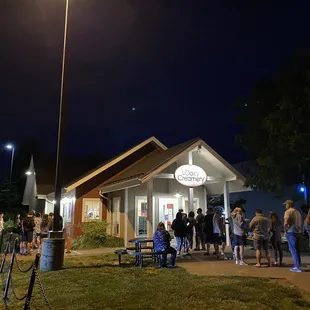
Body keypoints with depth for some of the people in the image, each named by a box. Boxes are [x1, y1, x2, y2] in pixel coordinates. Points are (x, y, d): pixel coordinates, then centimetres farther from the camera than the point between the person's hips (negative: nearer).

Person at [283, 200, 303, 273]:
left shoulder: (288, 211, -9)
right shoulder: (297, 212, 17)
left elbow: (286, 222, -20)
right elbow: (301, 222, 21)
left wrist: (285, 229, -7)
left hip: (291, 232, -8)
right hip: (298, 232, 8)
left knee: (293, 250, -6)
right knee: (297, 250, 14)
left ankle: (297, 267, -9)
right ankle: (297, 265, 18)